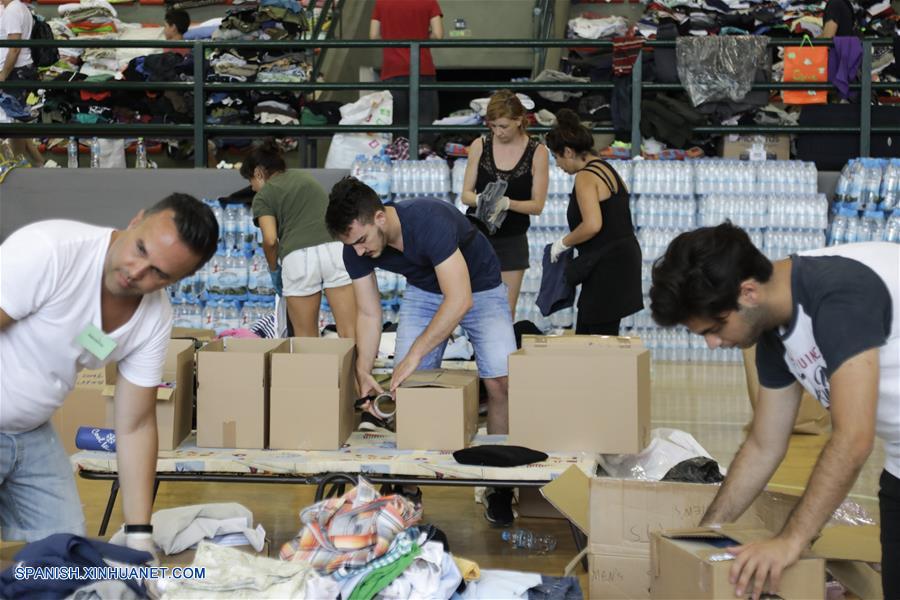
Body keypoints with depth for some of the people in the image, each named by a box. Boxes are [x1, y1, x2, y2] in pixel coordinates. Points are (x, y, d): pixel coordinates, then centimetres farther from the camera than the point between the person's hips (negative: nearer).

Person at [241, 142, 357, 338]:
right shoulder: (304, 175, 26)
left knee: (306, 336, 9)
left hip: (299, 256, -3)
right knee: (350, 331, -3)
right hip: (337, 247, 3)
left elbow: (270, 240, -3)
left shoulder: (263, 195, 10)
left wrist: (274, 269, 13)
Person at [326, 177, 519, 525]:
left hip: (478, 289, -5)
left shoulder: (430, 221, -39)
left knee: (499, 382, -17)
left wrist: (414, 354, -41)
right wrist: (364, 372, -23)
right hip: (423, 291, 5)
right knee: (405, 384, -7)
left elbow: (460, 300, -42)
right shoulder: (355, 249, -20)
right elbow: (369, 314, -11)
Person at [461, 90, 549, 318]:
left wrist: (507, 203, -23)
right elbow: (466, 194, 2)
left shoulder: (537, 152, -4)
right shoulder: (479, 146, 1)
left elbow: (537, 205, -4)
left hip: (512, 240, -1)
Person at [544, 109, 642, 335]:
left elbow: (592, 225, -26)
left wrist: (563, 243, -11)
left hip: (607, 265, -10)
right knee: (584, 335, 13)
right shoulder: (607, 169, 16)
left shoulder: (585, 177, -14)